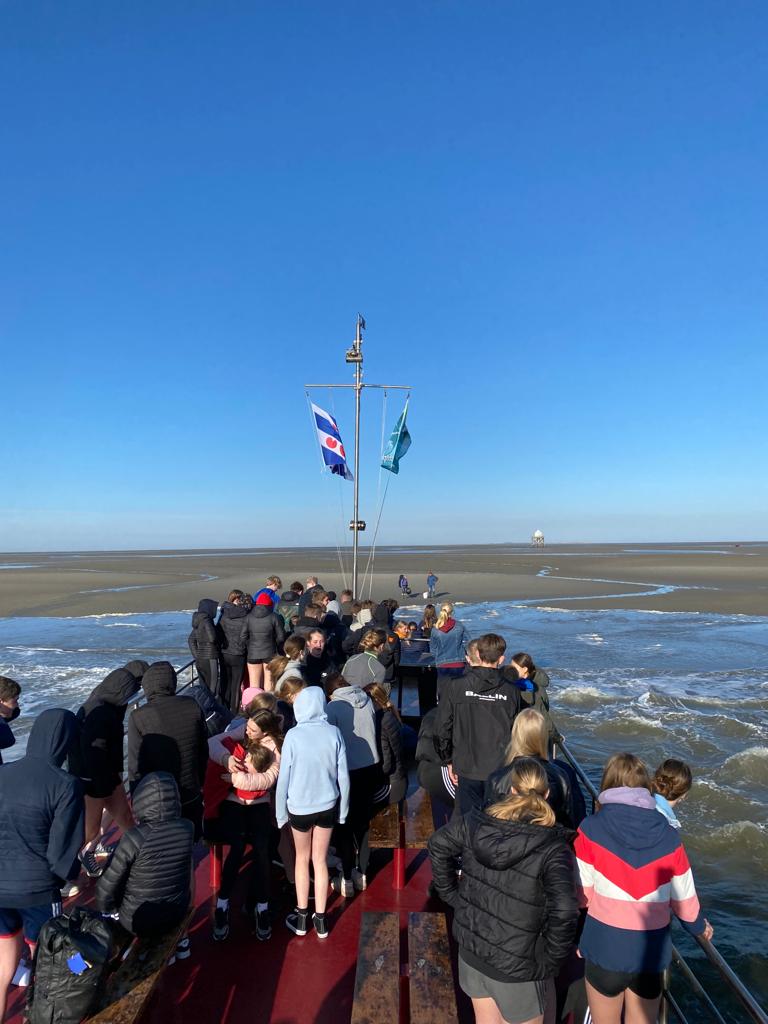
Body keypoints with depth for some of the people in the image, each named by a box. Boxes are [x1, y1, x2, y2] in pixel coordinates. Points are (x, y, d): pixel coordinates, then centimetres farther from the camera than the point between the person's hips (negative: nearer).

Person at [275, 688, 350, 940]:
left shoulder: (293, 735, -18)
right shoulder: (333, 733, -12)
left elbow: (283, 778, -12)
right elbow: (343, 776, -6)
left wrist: (281, 813, 2)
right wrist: (342, 811, 7)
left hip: (299, 808, -1)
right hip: (327, 806, 1)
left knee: (302, 858, 21)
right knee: (320, 860, 18)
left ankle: (301, 917, 30)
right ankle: (320, 920, 27)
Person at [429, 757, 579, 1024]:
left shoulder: (477, 823, -8)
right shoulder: (552, 848, -22)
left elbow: (438, 844, 3)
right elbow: (564, 912, -30)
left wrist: (451, 894, 10)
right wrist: (551, 961, -14)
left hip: (470, 946, 5)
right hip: (515, 964, -4)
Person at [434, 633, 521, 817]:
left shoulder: (454, 687, -10)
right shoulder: (512, 691, -7)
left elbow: (442, 729, -6)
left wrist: (448, 761, 6)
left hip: (467, 769, -1)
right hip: (501, 770, 1)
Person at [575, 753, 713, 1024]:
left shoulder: (592, 829, -15)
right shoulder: (668, 836, -8)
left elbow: (582, 894, -11)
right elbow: (684, 900, 1)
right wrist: (700, 926, 23)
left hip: (605, 950, -2)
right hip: (651, 952, 2)